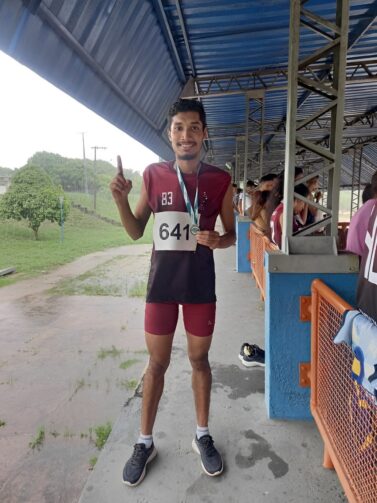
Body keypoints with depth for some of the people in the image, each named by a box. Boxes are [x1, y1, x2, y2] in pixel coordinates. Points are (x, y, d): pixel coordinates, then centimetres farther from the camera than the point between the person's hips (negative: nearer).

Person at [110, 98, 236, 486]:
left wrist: (218, 240, -17)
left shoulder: (220, 180, -3)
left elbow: (231, 234, 5)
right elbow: (136, 231, 4)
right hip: (161, 283, 0)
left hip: (201, 284, 0)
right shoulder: (153, 175, -2)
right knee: (157, 363, 11)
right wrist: (121, 200, -13)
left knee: (199, 359, 14)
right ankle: (145, 442, 30)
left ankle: (202, 436, 35)